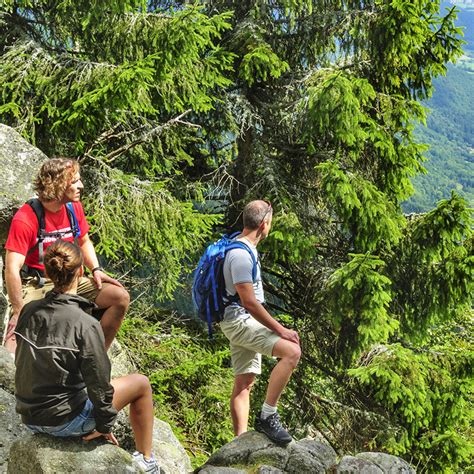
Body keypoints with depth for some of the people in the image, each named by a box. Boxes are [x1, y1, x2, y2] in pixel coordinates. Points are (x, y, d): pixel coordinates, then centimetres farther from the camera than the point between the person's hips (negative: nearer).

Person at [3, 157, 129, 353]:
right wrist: (19, 312, -27)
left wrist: (96, 269, 1)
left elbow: (84, 242, 19)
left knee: (120, 297, -8)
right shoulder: (25, 218, -19)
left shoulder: (74, 207, 2)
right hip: (36, 285, -6)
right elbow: (12, 269, -23)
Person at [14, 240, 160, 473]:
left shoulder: (29, 311, -6)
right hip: (64, 421, -7)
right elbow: (99, 384, -18)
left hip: (29, 418, 7)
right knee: (141, 383, 9)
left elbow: (23, 363, 8)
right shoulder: (86, 325, -25)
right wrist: (104, 425, -1)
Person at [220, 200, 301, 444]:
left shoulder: (243, 248, 14)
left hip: (243, 323, 11)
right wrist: (280, 329, -20)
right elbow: (248, 301, -23)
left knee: (244, 383, 10)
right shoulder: (241, 254, -20)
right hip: (239, 321, -11)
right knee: (292, 351, -23)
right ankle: (267, 416, -18)